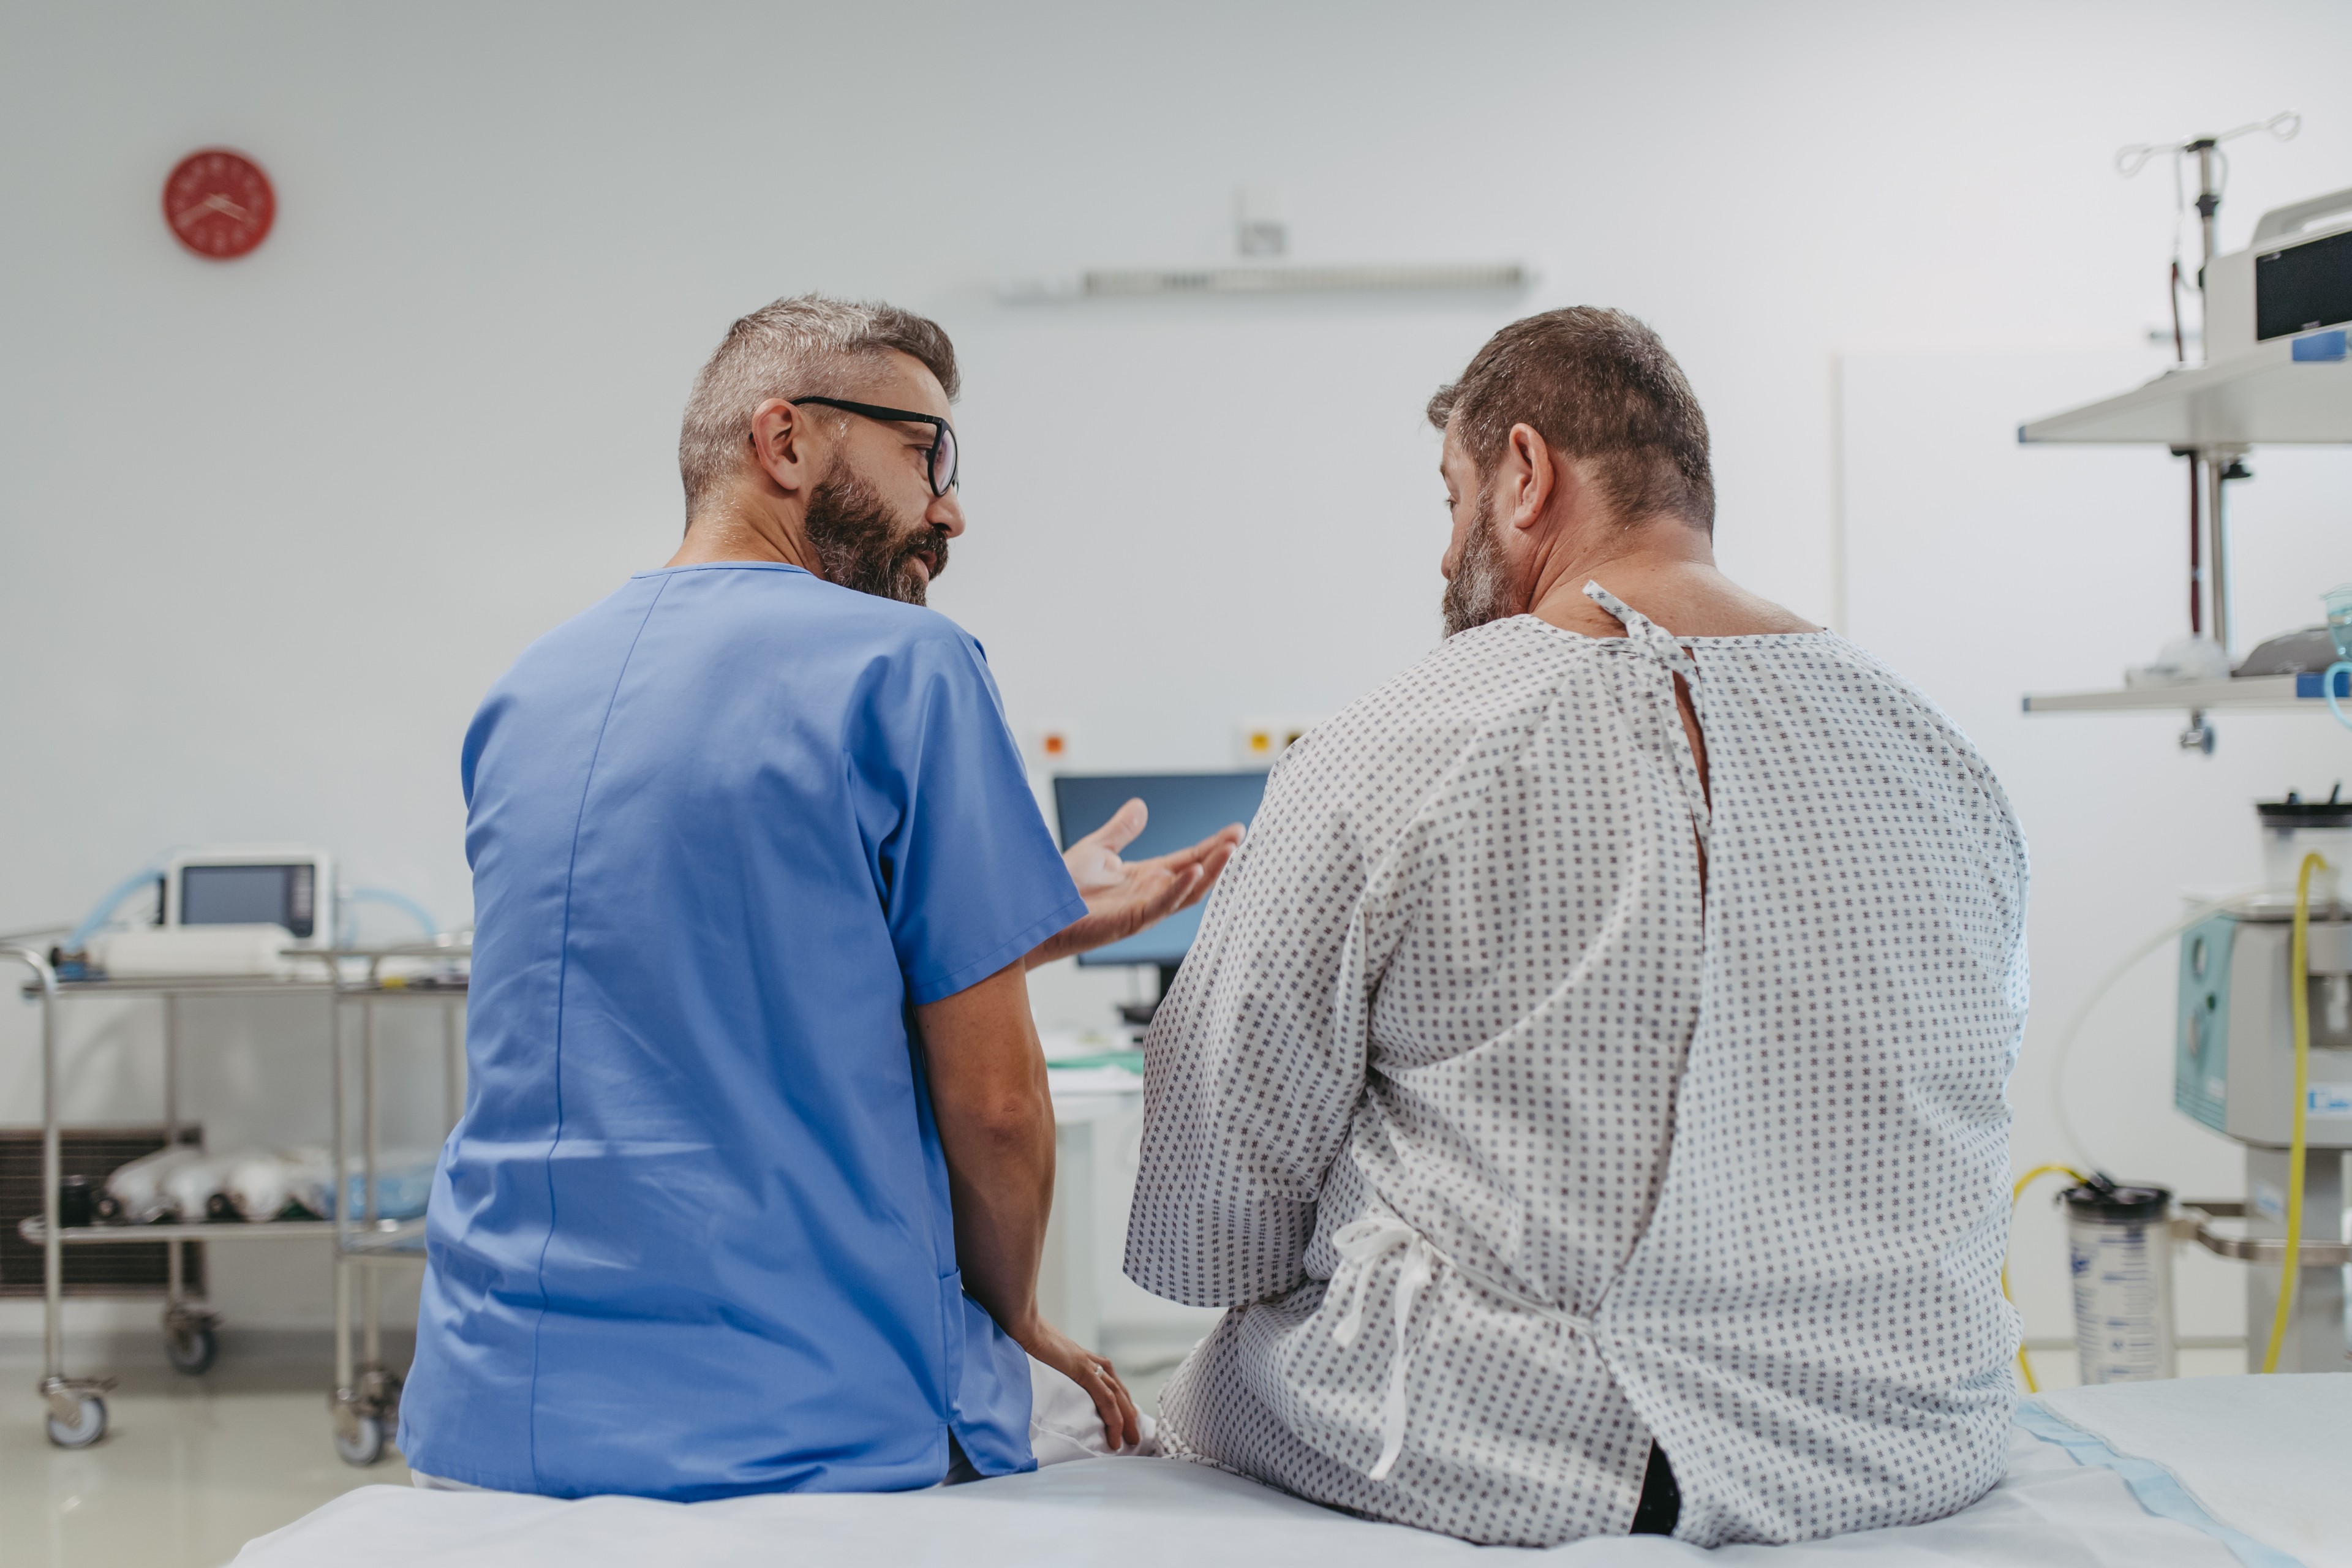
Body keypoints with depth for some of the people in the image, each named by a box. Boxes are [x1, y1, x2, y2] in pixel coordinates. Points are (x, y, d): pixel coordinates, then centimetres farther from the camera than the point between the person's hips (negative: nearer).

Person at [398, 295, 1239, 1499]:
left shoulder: (526, 691, 10)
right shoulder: (903, 665, -10)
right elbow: (991, 1096, -9)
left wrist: (1036, 924, 21)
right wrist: (1011, 1318, 9)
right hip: (810, 1436, -6)